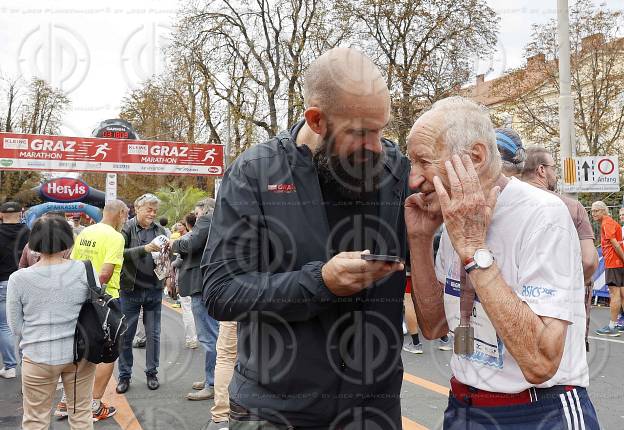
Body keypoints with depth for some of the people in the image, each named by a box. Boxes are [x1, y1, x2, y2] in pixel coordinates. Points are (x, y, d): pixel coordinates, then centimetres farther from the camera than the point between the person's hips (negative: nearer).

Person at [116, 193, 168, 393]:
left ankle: (152, 373, 24)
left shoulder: (159, 229, 4)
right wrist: (144, 249, -26)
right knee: (126, 335, 7)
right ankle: (124, 375, 21)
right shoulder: (127, 228, -5)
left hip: (154, 290, 2)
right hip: (130, 289, -2)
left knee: (153, 334, 10)